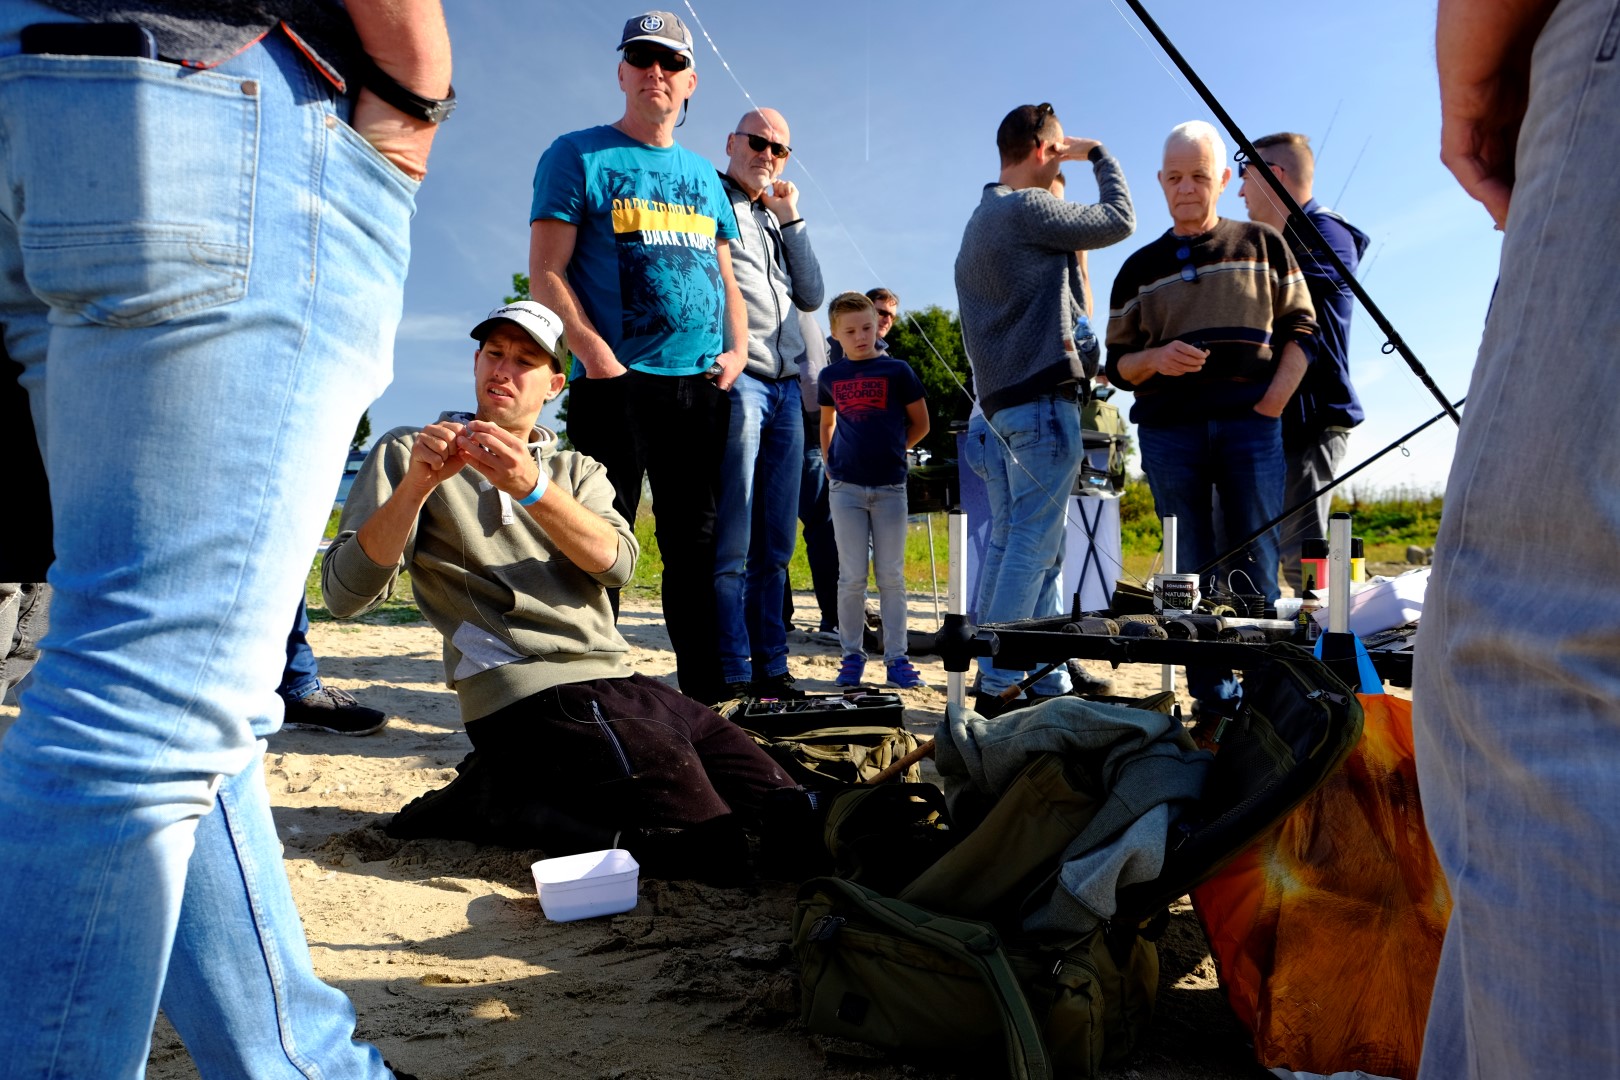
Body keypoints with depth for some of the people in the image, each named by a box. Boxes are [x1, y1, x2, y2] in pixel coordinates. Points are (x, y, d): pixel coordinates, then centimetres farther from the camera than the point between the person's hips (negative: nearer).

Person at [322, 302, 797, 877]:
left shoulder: (575, 469, 22)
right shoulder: (408, 453, 10)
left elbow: (617, 562, -2)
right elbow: (346, 595, -4)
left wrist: (531, 487, -18)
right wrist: (416, 485, -17)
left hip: (621, 681, 6)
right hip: (531, 695, -6)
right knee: (706, 843, -20)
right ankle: (492, 800, -1)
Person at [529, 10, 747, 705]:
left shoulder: (703, 174, 21)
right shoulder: (579, 156, 5)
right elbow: (545, 272, -4)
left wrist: (738, 348, 6)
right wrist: (596, 355, -15)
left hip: (703, 386, 5)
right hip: (616, 384, -5)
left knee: (695, 543, 8)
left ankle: (706, 695, 16)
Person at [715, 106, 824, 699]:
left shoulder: (777, 220, 28)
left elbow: (812, 296, 16)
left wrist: (791, 221, 12)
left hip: (785, 388, 7)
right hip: (735, 380, -7)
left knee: (774, 545, 6)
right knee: (731, 544, -10)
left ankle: (771, 670, 11)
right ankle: (732, 678, -6)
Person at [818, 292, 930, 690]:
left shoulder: (897, 370, 0)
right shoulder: (830, 376, 7)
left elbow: (920, 424, 7)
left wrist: (890, 451, 7)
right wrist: (831, 462, 12)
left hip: (890, 487, -1)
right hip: (846, 487, 1)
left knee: (891, 577, 3)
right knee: (852, 577, 3)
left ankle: (896, 660, 10)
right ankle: (852, 656, 13)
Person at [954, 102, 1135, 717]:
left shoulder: (979, 221, 22)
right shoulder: (1027, 208, -8)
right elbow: (1119, 222, -3)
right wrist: (1099, 154, 11)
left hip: (999, 398, 10)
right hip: (1042, 395, -10)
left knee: (1012, 544, 7)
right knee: (1034, 545, -8)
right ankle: (999, 684, -7)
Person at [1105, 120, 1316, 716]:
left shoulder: (1262, 246, 13)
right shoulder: (1140, 268, 15)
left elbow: (1301, 331, 9)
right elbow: (1117, 363, 12)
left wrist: (1270, 406, -5)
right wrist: (1155, 359, -10)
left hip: (1251, 424, -1)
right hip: (1169, 431, 1)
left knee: (1256, 566, -4)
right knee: (1192, 569, 1)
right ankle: (1212, 695, 6)